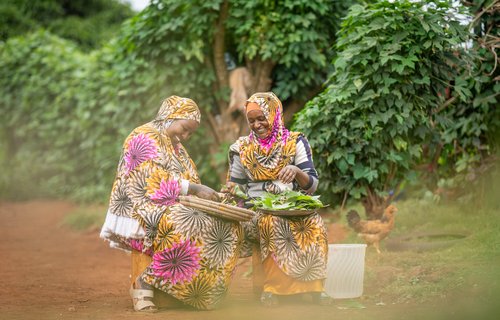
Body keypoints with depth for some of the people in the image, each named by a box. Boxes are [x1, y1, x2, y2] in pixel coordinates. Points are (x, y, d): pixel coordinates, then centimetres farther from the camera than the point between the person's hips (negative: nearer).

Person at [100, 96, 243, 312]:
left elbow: (187, 182, 19)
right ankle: (144, 283, -24)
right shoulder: (144, 138, -8)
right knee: (189, 225, -36)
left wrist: (204, 193, -2)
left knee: (227, 226, -6)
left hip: (171, 208, 9)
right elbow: (155, 183, -20)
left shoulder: (176, 147, 22)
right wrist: (194, 188, -21)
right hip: (140, 214, -9)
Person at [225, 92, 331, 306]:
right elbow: (236, 186, 16)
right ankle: (272, 287, -29)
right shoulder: (242, 148, 10)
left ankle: (313, 285, -26)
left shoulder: (295, 142, 6)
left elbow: (312, 185, 1)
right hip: (256, 211, 0)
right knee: (272, 222, -35)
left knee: (314, 223, -32)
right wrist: (230, 191, -8)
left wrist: (297, 172, -20)